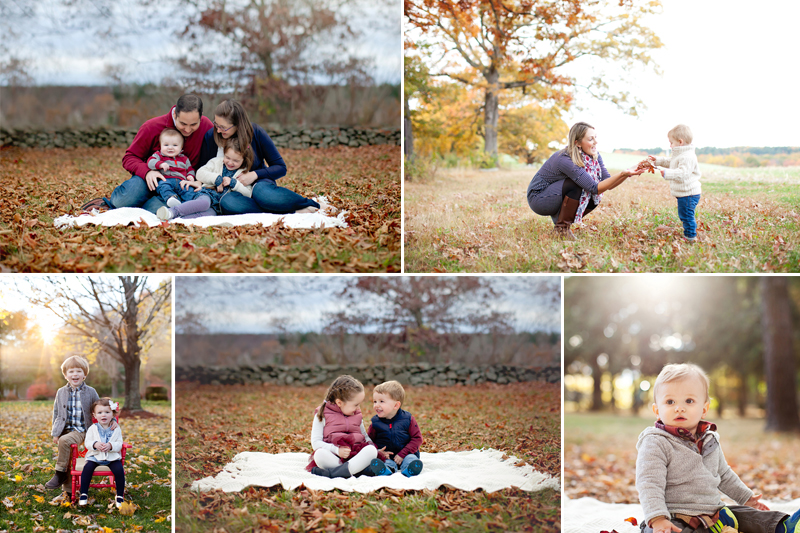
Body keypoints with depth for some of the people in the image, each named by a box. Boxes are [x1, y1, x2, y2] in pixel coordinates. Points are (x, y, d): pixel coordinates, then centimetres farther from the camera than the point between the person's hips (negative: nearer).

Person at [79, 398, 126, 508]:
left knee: (119, 470, -24)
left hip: (112, 457, 0)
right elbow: (87, 442, -1)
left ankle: (120, 496, -8)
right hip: (95, 456, 0)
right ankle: (83, 494, -11)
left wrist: (111, 446, -24)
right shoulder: (92, 429, 5)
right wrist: (95, 444, -23)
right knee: (87, 467, -26)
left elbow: (119, 444, -3)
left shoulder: (116, 429, 4)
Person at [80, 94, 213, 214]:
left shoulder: (207, 127, -8)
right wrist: (147, 171, -27)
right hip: (151, 178, -1)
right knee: (127, 198, -37)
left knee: (158, 208, -37)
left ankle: (109, 206, -13)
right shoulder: (151, 127, -12)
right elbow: (129, 157, -5)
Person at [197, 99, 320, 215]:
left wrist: (255, 174, -20)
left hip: (258, 182, -2)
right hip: (232, 192, 2)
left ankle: (310, 204, -25)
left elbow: (280, 167, -5)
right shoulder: (210, 137, -5)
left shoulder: (256, 133, -9)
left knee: (261, 192, -42)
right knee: (226, 203, -39)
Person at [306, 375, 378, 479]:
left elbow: (365, 438, 30)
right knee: (319, 454, -36)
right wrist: (337, 450, -18)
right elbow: (316, 443, -3)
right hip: (333, 456, -4)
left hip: (356, 455, 4)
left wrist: (378, 450, 10)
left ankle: (332, 472, -41)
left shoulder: (357, 415, 21)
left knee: (371, 450, -30)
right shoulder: (322, 415, 5)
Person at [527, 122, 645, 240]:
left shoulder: (594, 155, -7)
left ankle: (559, 218, 6)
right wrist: (622, 174, -42)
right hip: (538, 198, -8)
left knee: (595, 198, -10)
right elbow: (595, 188, -33)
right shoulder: (565, 160, -32)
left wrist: (627, 174, -27)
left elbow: (608, 184, -9)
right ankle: (562, 228, -17)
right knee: (578, 185, -28)